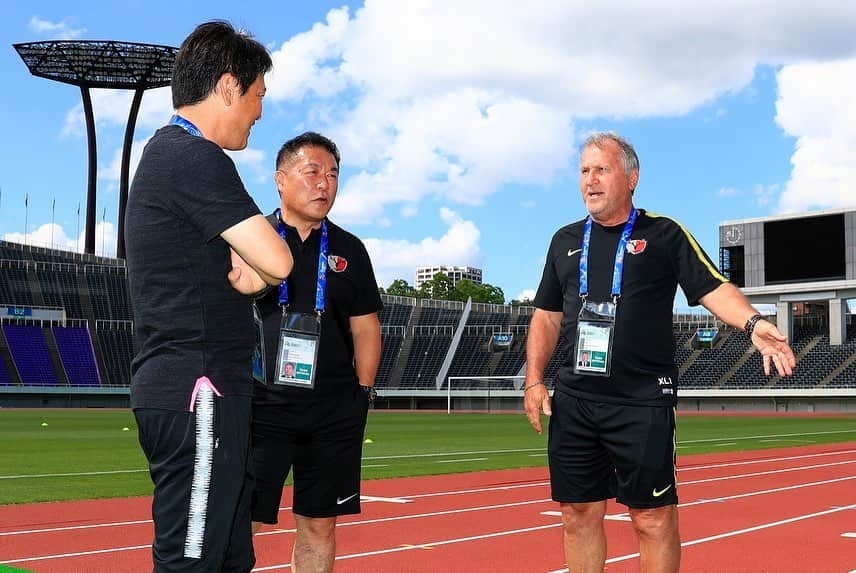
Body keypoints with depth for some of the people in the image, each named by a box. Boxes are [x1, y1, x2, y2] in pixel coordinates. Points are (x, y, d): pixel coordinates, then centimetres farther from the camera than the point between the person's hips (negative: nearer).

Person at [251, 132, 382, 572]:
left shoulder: (348, 250, 12)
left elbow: (365, 327, 14)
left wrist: (362, 392, 8)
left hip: (334, 413, 3)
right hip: (261, 404, -3)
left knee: (319, 526, 7)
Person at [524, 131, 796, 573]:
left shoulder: (663, 234, 4)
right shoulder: (566, 240, 16)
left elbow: (713, 288, -5)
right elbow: (547, 316, 19)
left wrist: (753, 323, -24)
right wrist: (534, 379, 8)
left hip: (643, 401, -4)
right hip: (574, 400, 4)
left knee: (654, 518, -3)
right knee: (578, 514, 7)